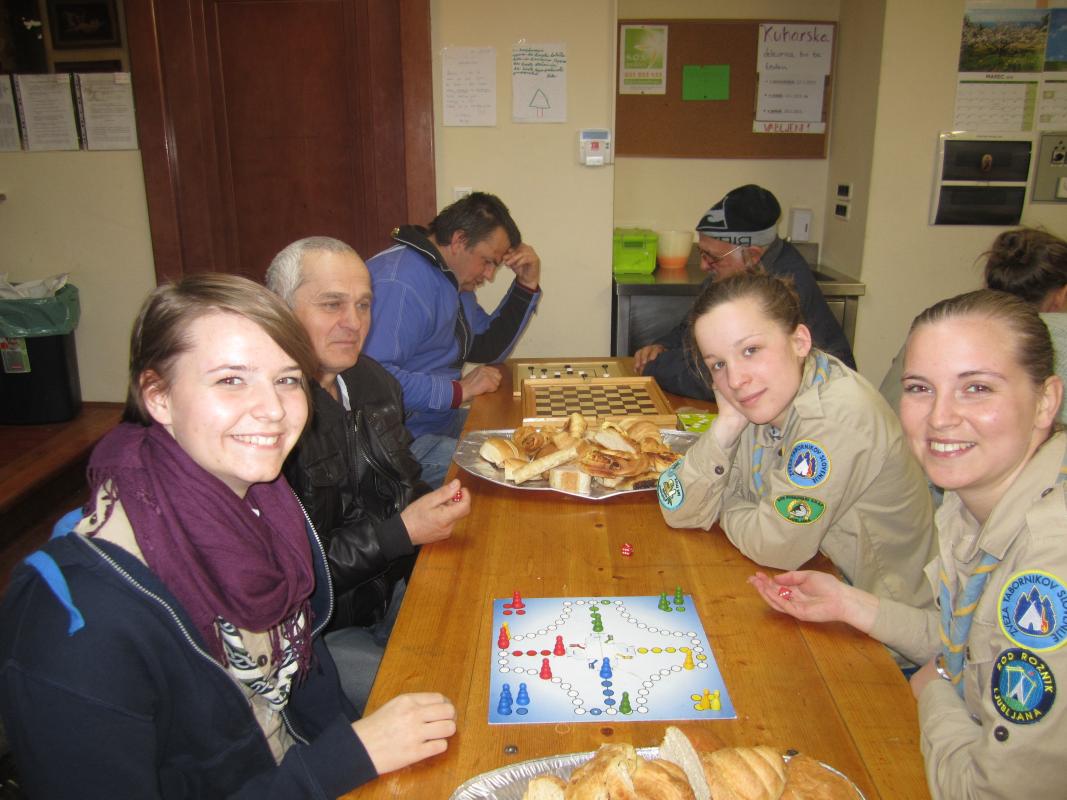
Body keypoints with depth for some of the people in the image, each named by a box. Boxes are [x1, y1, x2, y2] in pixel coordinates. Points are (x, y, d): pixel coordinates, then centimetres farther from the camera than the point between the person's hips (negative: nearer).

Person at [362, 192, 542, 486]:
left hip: (443, 421, 11)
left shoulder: (454, 277, 13)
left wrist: (527, 285, 8)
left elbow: (488, 349, 19)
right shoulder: (399, 284, -23)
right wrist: (458, 390, -24)